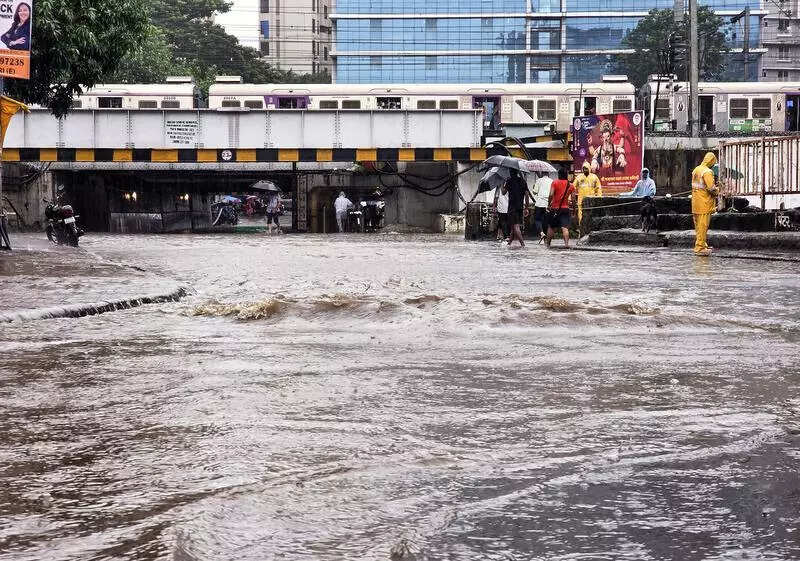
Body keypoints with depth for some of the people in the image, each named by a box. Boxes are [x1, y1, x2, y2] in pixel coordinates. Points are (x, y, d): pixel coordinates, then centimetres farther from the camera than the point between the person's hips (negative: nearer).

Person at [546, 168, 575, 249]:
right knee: (565, 227, -7)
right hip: (565, 208, 1)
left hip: (555, 208, -1)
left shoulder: (555, 182, -4)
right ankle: (566, 243, -23)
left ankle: (548, 243, 17)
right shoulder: (570, 185, 5)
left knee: (551, 227, 12)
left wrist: (549, 204, -4)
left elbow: (551, 195, -13)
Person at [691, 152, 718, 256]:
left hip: (695, 202, 9)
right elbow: (711, 188, -22)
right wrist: (716, 192, -1)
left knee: (698, 225, 15)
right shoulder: (707, 172, -16)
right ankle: (700, 248, -4)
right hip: (705, 203, -9)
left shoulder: (696, 170, 12)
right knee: (703, 226, -4)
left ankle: (702, 245, 25)